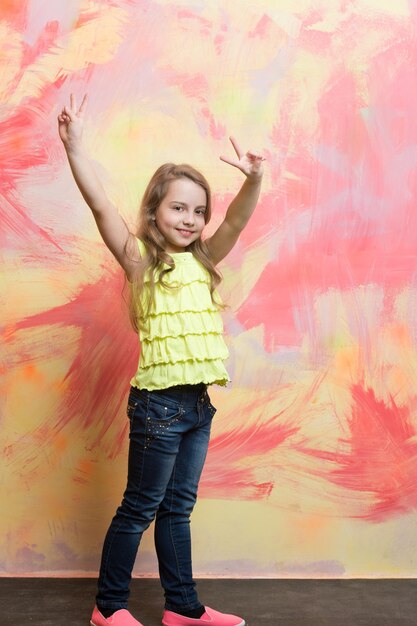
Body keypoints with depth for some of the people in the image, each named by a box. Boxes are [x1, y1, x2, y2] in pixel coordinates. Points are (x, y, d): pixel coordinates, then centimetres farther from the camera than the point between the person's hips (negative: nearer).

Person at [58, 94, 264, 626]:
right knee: (139, 508, 6)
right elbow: (100, 205, -16)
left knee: (178, 508, 16)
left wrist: (253, 180, -21)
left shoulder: (202, 261, 9)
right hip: (159, 402, -6)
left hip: (198, 403, 6)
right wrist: (74, 147, -25)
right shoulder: (139, 258, -5)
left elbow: (237, 219, -3)